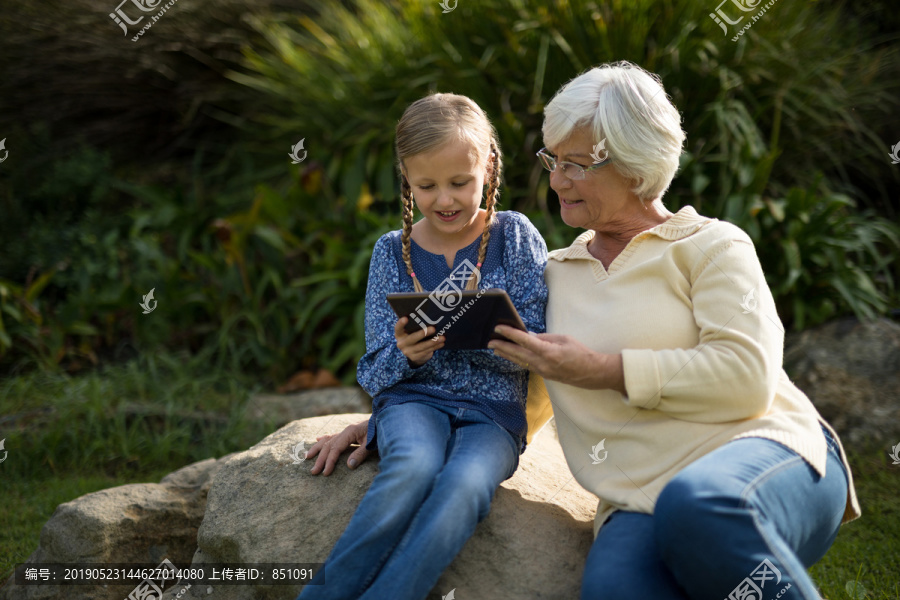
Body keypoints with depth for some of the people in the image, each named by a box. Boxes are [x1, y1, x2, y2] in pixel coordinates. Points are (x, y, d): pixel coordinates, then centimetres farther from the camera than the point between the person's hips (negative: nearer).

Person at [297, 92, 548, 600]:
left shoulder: (515, 236, 4)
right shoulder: (393, 251, 8)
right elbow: (374, 375, 7)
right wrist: (406, 355, -17)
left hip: (493, 412, 0)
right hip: (413, 399, 1)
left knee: (464, 483, -35)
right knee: (416, 468, -35)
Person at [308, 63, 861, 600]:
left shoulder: (710, 246, 8)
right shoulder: (555, 276, 23)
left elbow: (746, 376, -8)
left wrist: (602, 370, -9)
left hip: (765, 448, -2)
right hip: (641, 504, 2)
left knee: (695, 507, -41)